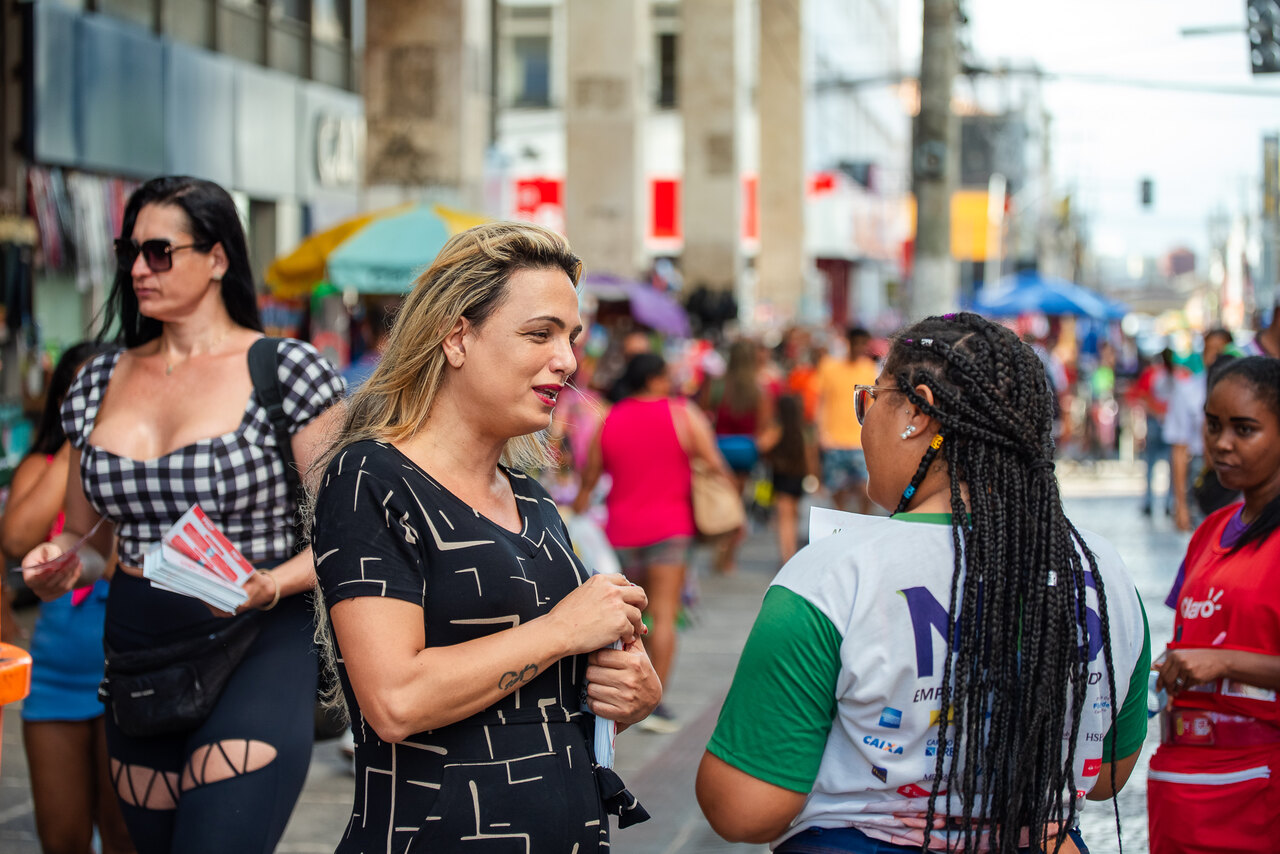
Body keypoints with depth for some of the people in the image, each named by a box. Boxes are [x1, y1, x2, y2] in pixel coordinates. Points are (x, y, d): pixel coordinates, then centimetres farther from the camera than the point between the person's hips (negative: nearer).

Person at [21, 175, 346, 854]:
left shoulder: (288, 370, -5)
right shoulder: (100, 382, 11)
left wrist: (271, 584, -22)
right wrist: (61, 564, -2)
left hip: (257, 650, -6)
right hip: (137, 660, 6)